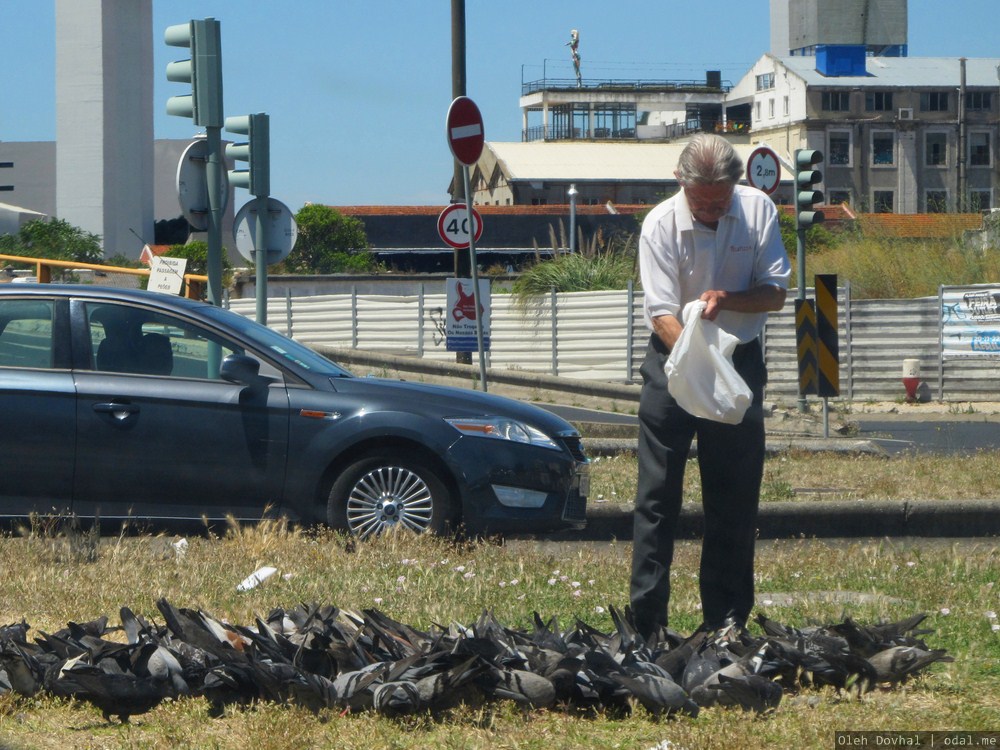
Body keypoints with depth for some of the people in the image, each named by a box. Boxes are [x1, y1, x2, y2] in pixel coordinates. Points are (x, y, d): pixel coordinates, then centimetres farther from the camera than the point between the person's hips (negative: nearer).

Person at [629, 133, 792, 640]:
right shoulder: (661, 224, -15)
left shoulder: (758, 211, -7)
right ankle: (646, 623, -4)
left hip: (741, 361, 2)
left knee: (735, 499, 4)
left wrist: (727, 299, -24)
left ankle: (726, 624, 10)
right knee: (657, 494, -5)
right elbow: (662, 312, -20)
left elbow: (776, 294, -4)